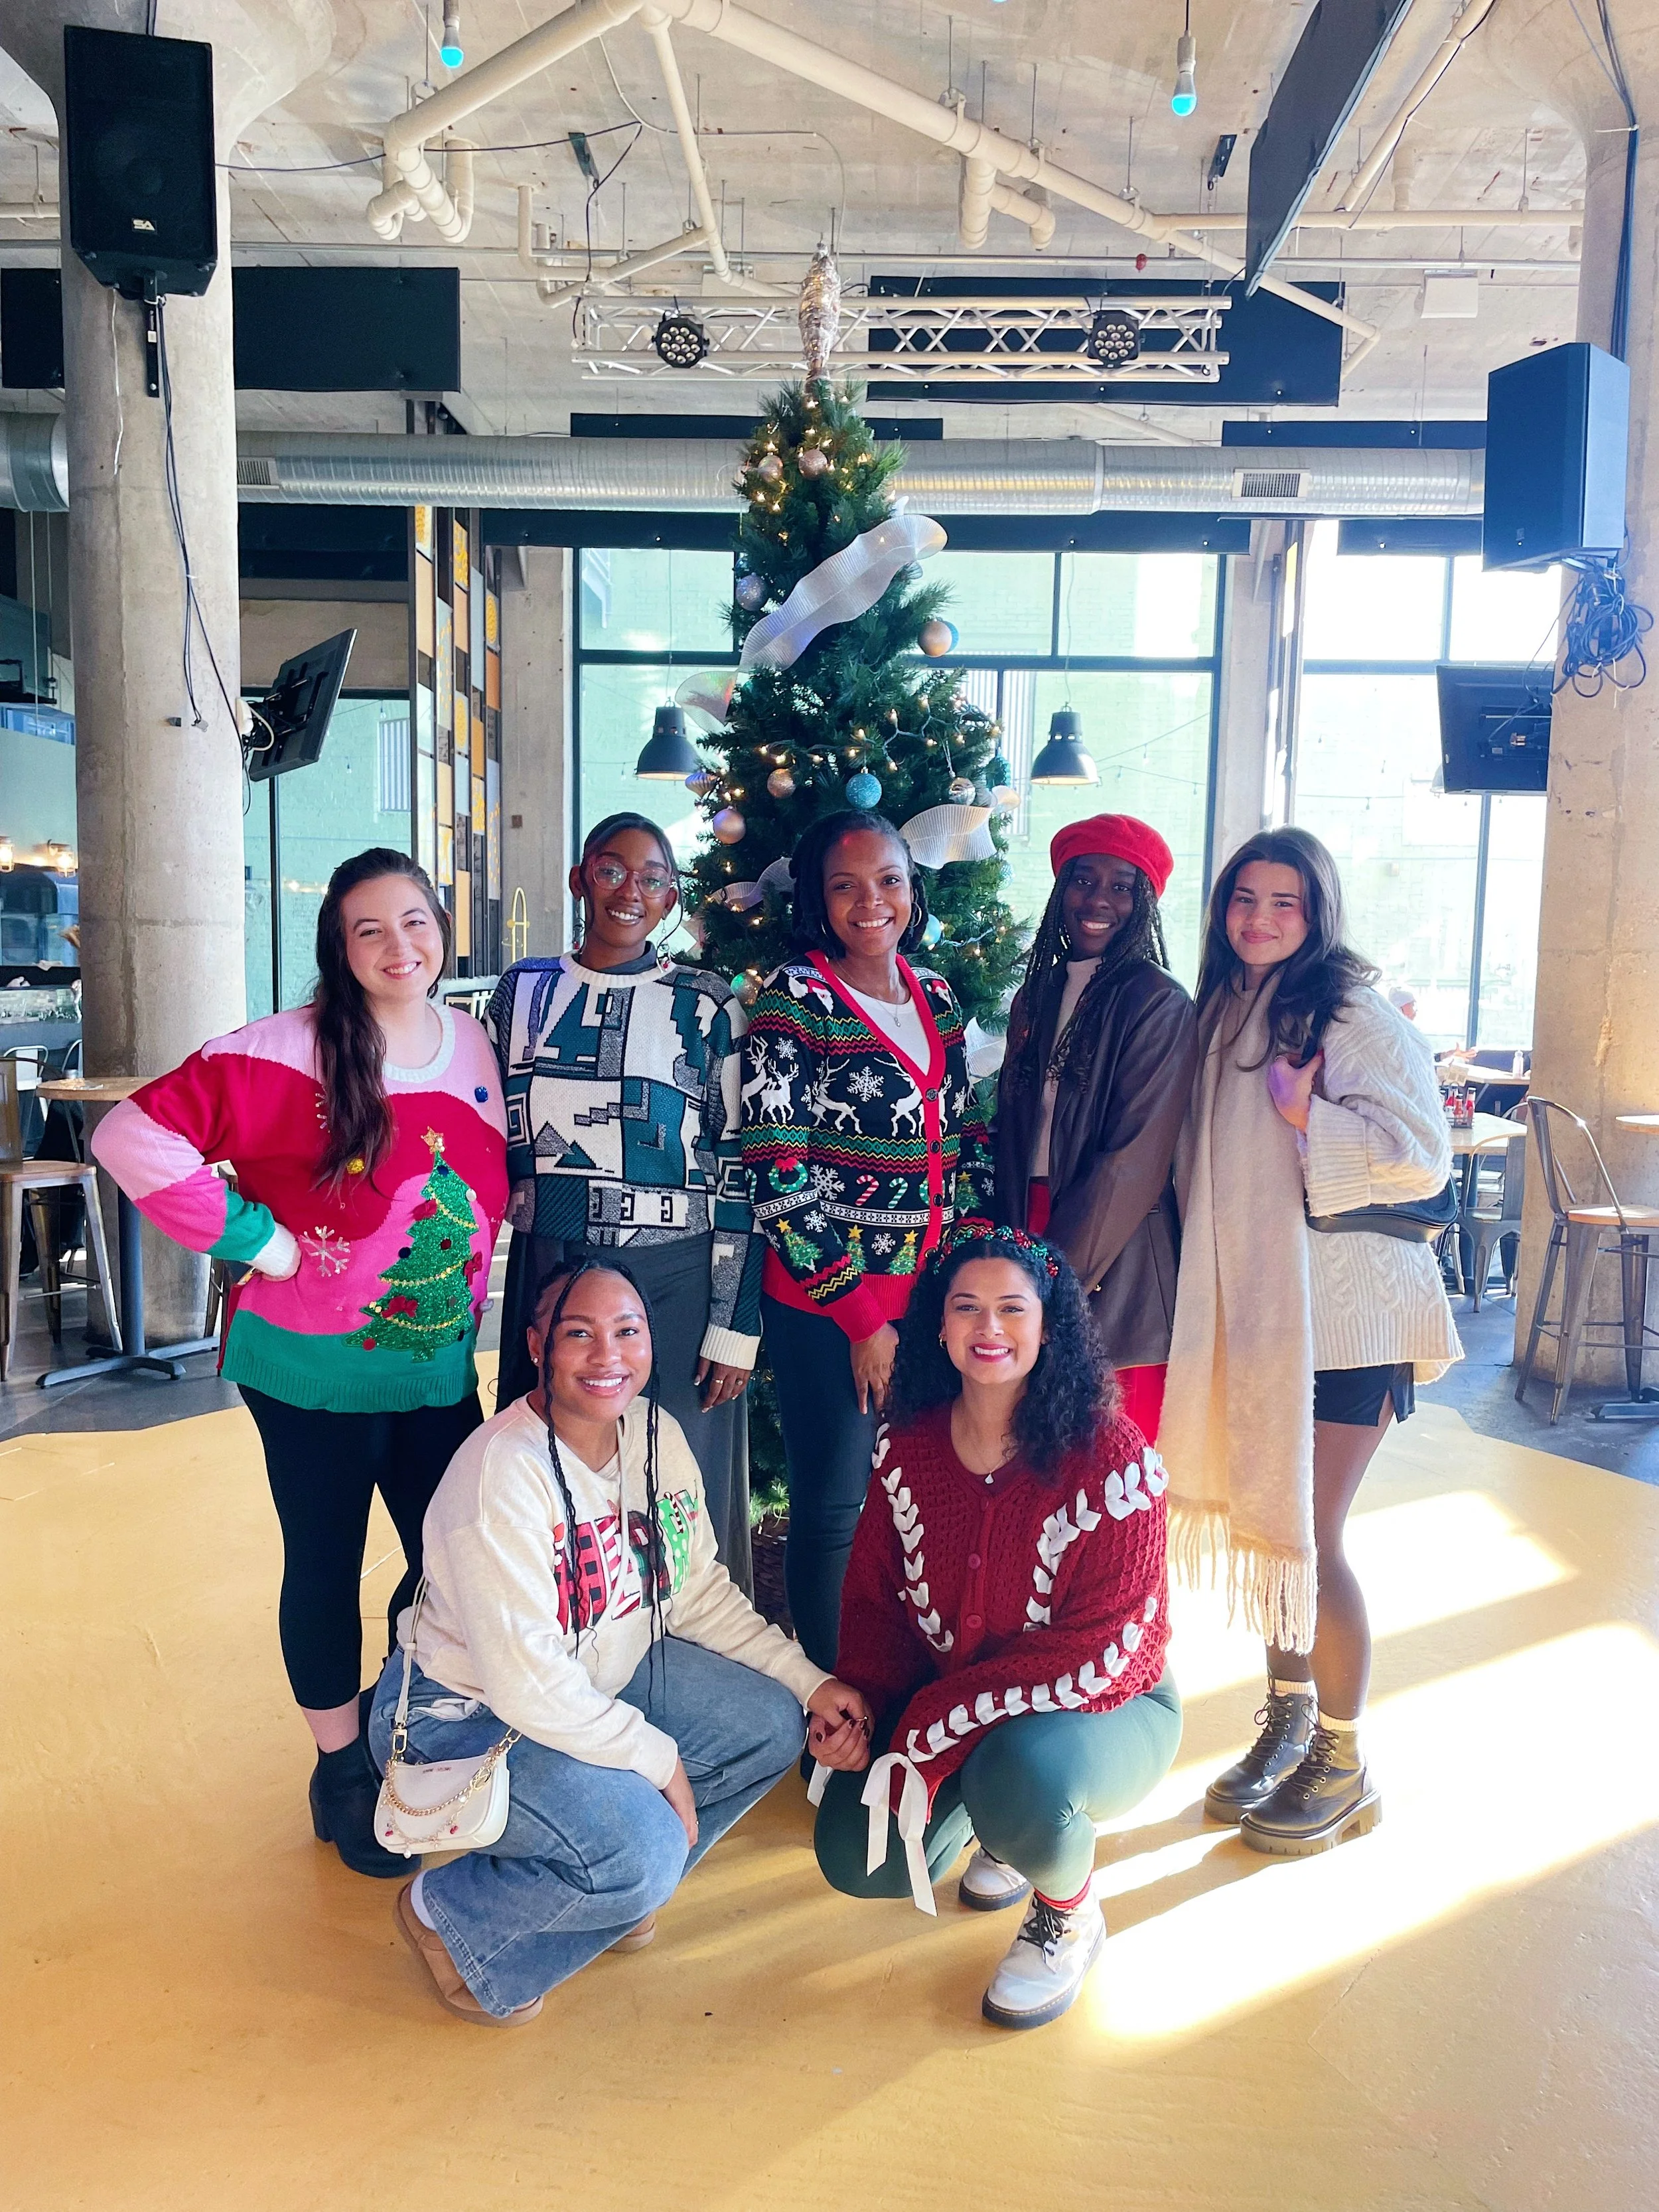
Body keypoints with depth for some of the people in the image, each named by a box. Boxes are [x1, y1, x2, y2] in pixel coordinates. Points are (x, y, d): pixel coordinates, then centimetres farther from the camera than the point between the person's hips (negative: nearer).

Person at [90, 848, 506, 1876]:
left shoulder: (474, 1043, 2)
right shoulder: (287, 1050, -15)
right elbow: (134, 1135, -20)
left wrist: (469, 1283, 6)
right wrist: (254, 1237, -19)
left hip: (441, 1366, 5)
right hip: (317, 1371, -5)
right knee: (327, 1567, 12)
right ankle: (342, 1769, 33)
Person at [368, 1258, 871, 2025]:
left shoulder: (656, 1434, -7)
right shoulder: (503, 1474, -30)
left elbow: (698, 1589, 3)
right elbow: (528, 1684, -30)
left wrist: (809, 1681, -4)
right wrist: (658, 1760, -20)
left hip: (602, 1679, 8)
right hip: (463, 1715, -8)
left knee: (769, 1726, -2)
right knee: (643, 1851, -25)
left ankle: (616, 1891, 15)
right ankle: (451, 1919, 3)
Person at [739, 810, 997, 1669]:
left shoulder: (936, 997, 9)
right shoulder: (795, 1000, -8)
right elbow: (776, 1178, -13)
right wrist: (862, 1317, -13)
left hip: (936, 1298, 6)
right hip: (829, 1304, -5)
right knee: (834, 1508, 5)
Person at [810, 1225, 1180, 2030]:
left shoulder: (1108, 1457, -23)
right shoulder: (908, 1445, -6)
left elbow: (1102, 1651, -25)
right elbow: (875, 1592, 4)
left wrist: (932, 1725, -25)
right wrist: (859, 1705, -16)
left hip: (1105, 1710, -5)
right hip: (941, 1709, 5)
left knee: (1021, 1773, -36)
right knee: (855, 1858, -10)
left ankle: (1068, 1918, 0)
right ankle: (1012, 1823, 21)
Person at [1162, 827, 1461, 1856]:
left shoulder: (1355, 1016, -10)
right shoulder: (1223, 1012, 10)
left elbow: (1421, 1155, -17)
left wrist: (1306, 1117, -22)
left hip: (1344, 1315, -6)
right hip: (1251, 1308, 6)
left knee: (1309, 1538, -1)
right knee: (1264, 1522, 14)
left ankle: (1345, 1766, 18)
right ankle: (1286, 1721, 33)